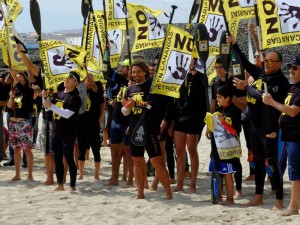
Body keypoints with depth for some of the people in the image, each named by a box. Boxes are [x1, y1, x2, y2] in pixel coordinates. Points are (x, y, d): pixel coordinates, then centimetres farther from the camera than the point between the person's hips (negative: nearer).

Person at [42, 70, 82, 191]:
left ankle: (73, 186, 3)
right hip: (56, 132, 8)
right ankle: (60, 185, 20)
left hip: (68, 133, -7)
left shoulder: (75, 98, -12)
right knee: (57, 159, 11)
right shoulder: (58, 94, 12)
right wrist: (44, 98, -2)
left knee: (69, 159, -4)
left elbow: (67, 114, -23)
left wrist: (51, 106, -24)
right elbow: (47, 107, 16)